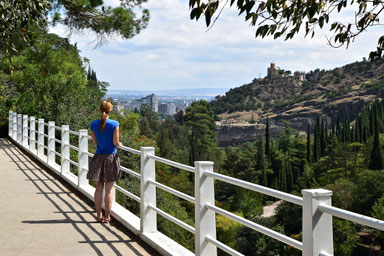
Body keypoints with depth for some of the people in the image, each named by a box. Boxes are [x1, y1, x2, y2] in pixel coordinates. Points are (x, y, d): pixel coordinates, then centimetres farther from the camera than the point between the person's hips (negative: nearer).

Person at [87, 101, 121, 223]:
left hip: (98, 157, 3)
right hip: (111, 157, -3)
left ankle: (99, 215, 14)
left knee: (99, 188, 10)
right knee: (109, 189, 3)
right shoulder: (114, 124, -10)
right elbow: (116, 143, -10)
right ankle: (107, 216, 5)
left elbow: (95, 143, 5)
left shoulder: (93, 124, 0)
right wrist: (119, 143, 12)